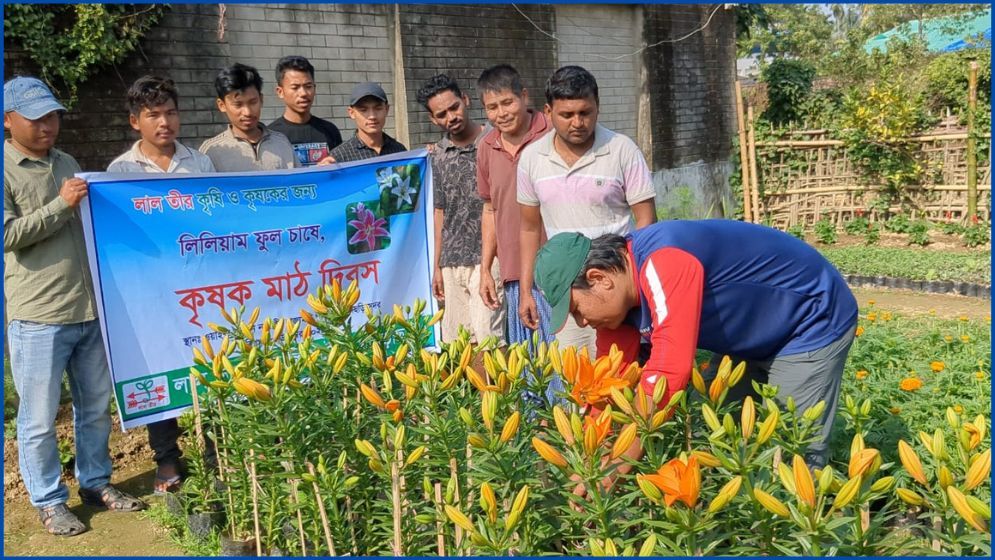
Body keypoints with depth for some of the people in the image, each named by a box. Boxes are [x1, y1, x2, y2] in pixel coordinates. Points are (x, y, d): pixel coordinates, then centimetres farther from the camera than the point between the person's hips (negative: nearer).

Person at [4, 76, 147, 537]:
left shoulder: (68, 164, 14)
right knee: (39, 417, 6)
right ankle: (49, 501, 21)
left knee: (96, 407, 16)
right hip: (38, 318, -6)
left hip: (90, 309, 6)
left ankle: (95, 482, 32)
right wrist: (61, 205, -16)